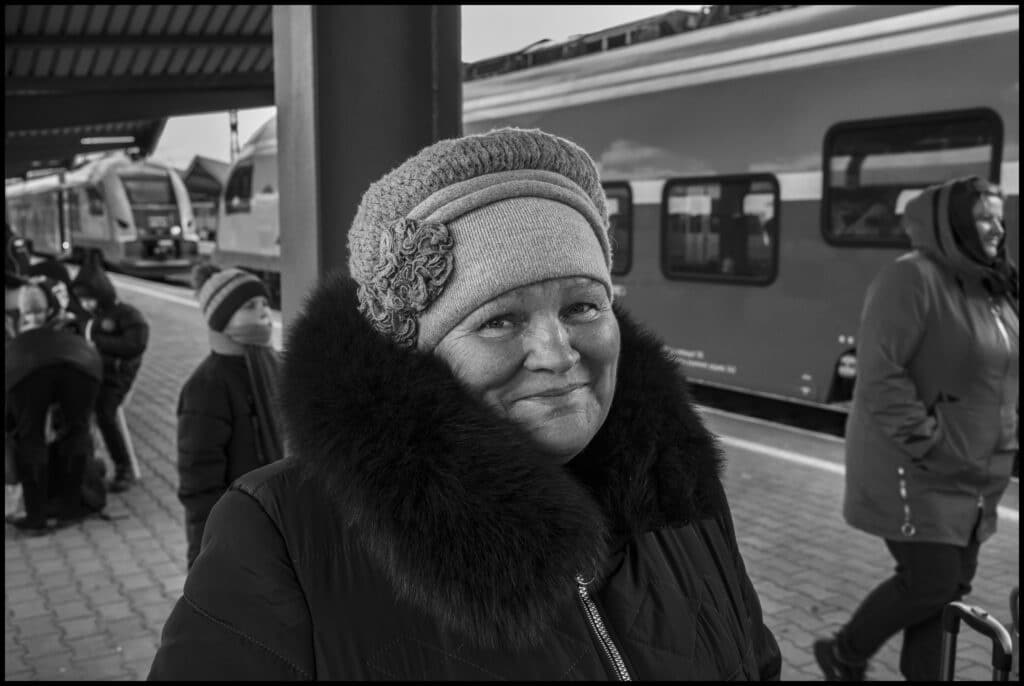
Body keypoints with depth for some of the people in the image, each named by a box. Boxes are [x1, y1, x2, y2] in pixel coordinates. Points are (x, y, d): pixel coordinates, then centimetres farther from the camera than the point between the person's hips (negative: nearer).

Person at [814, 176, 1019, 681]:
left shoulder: (994, 289, 10)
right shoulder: (911, 279, -17)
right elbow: (880, 376, -23)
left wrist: (1003, 443, 11)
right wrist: (928, 444, -22)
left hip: (974, 476, 8)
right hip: (915, 472, -8)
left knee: (952, 583, 13)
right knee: (930, 583, -4)